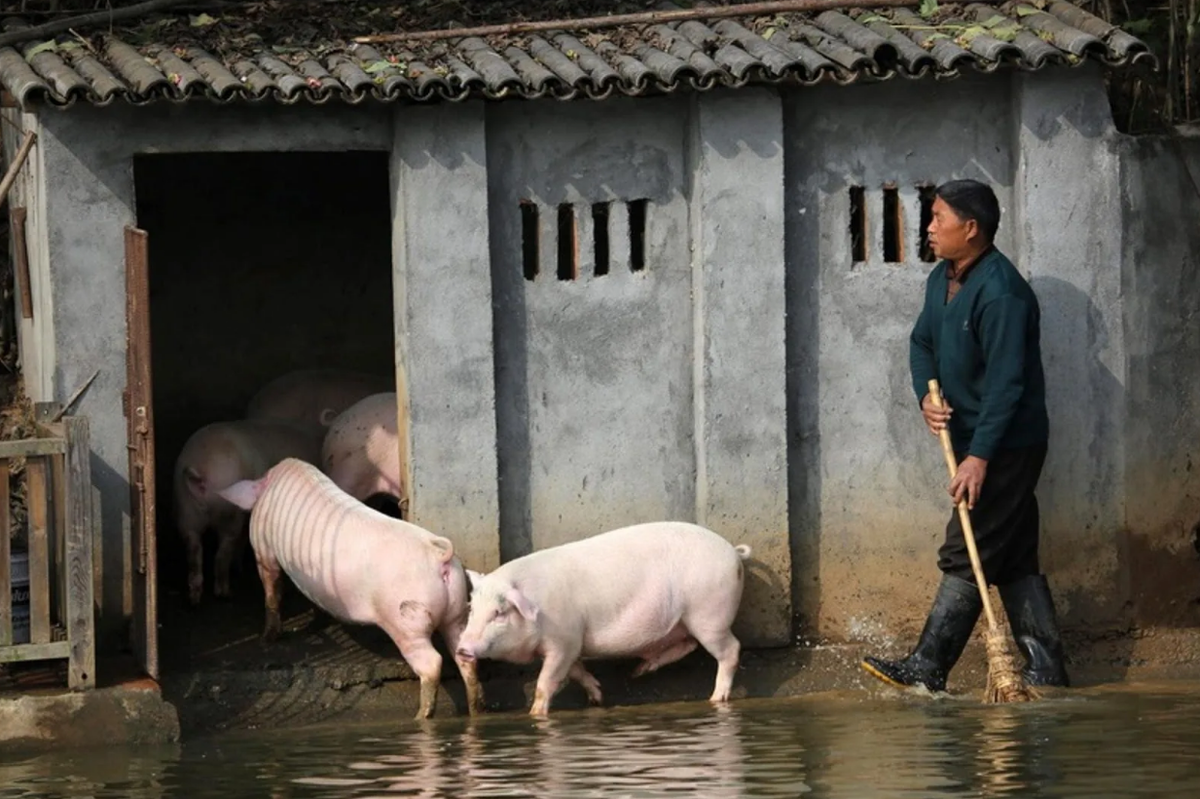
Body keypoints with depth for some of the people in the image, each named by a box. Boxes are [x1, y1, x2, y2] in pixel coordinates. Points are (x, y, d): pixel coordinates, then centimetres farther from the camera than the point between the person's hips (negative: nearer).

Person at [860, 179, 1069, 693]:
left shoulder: (1000, 293, -21)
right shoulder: (942, 279, 9)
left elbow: (1006, 382, -24)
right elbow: (922, 342, 20)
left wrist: (979, 456, -26)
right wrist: (927, 395, -2)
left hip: (1006, 446, -10)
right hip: (975, 441, 10)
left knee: (966, 556, -7)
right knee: (1014, 558, 10)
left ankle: (927, 669, -6)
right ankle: (1046, 670, 13)